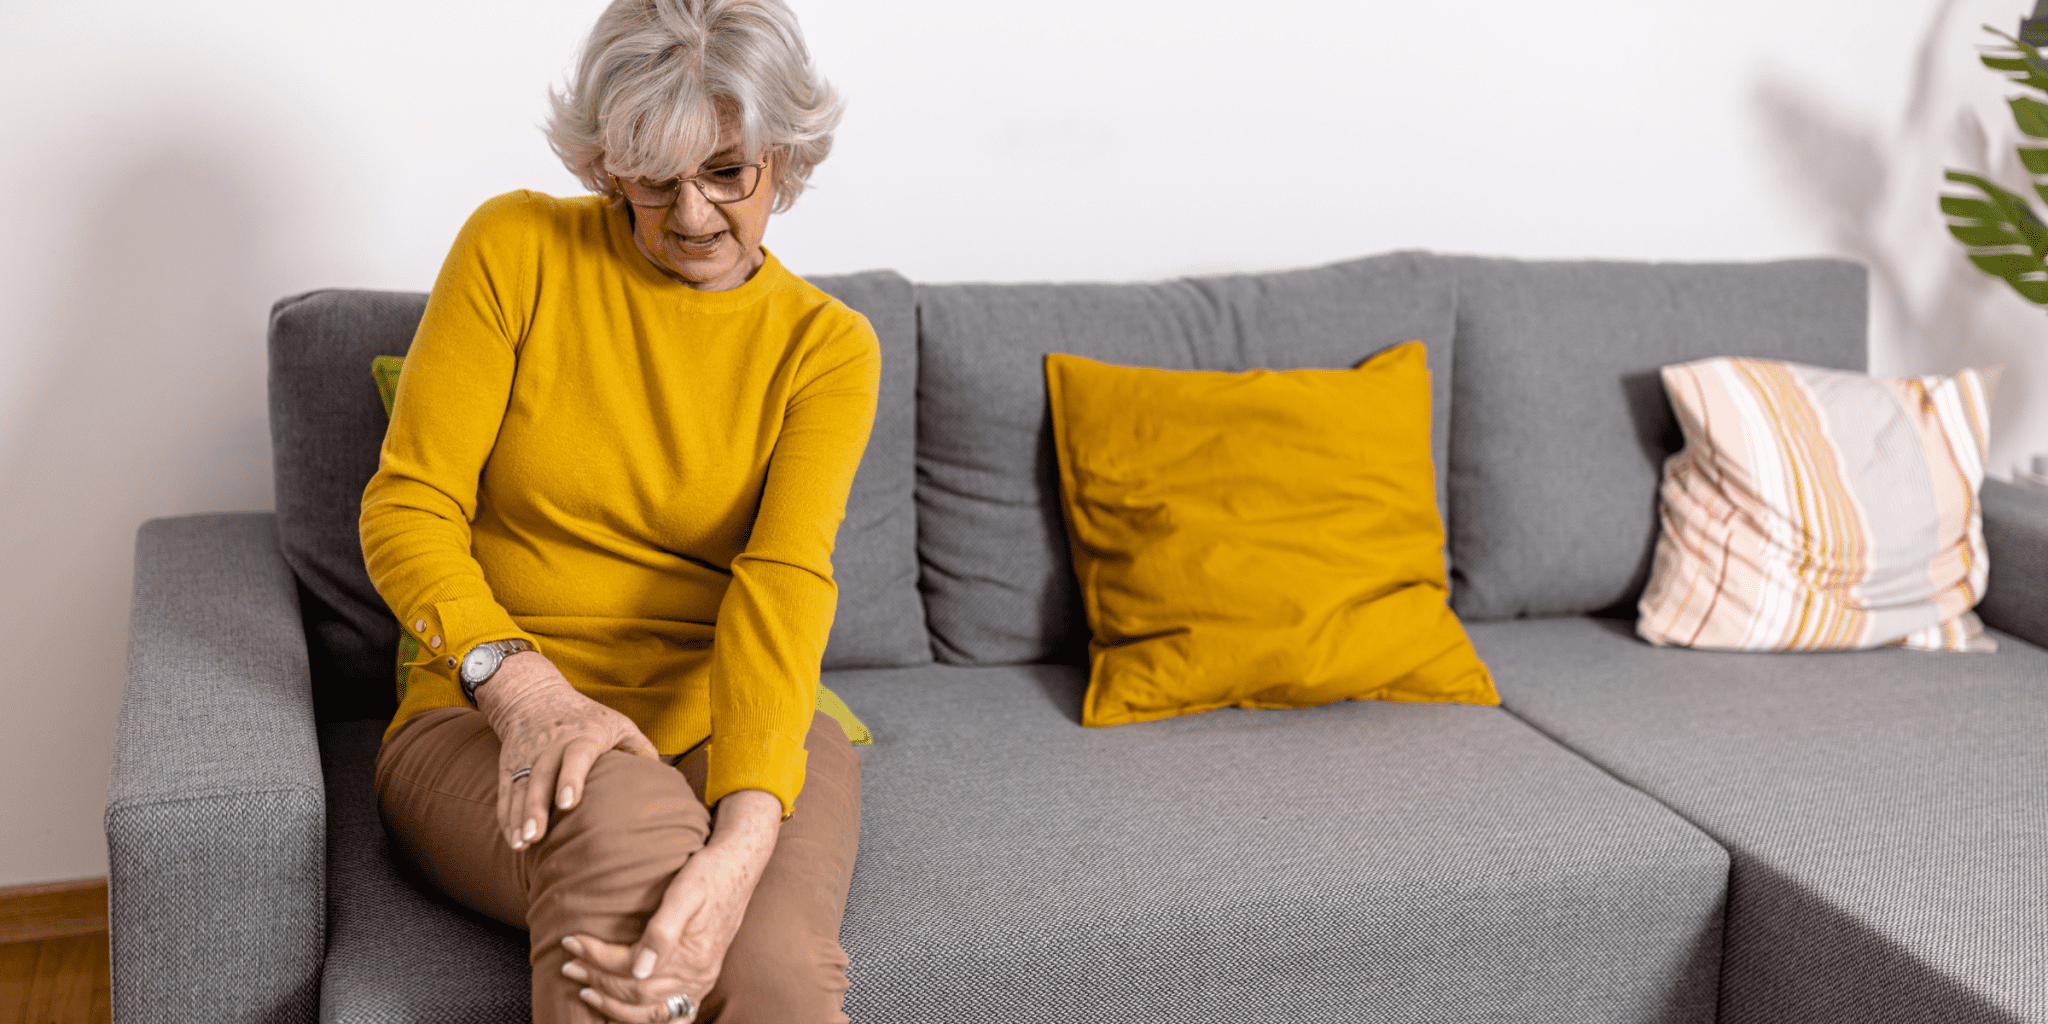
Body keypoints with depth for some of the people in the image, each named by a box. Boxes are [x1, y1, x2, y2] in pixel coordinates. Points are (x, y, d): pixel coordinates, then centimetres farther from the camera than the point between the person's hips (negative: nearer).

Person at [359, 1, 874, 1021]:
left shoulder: (829, 348, 3)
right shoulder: (516, 249, 2)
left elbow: (781, 585, -14)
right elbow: (405, 508, -3)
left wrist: (743, 842, -32)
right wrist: (526, 688, -24)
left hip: (735, 724, 1)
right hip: (490, 718, 0)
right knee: (624, 822, -37)